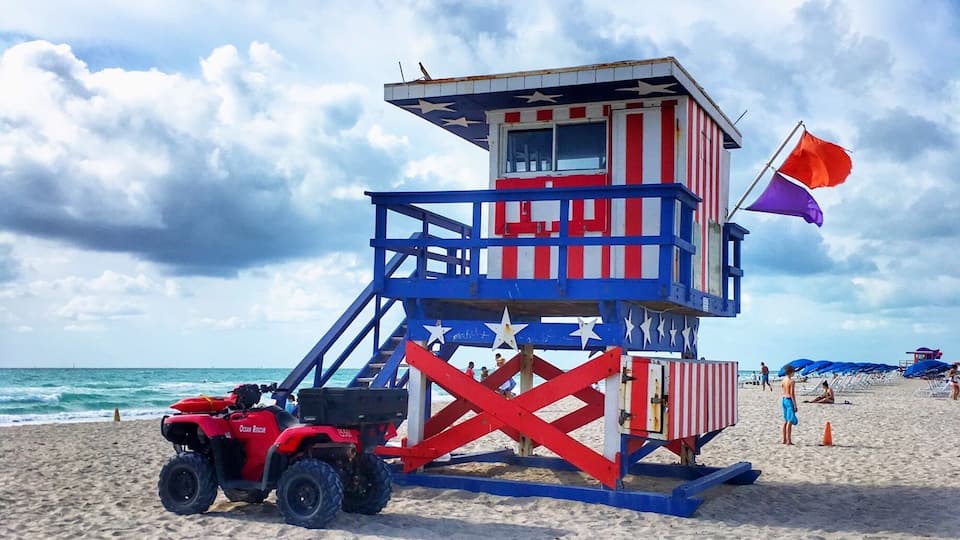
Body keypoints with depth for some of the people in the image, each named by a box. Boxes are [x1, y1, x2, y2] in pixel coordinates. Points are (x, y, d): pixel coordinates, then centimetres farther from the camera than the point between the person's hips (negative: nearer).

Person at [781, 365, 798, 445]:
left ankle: (784, 439, 19)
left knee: (785, 421, 14)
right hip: (789, 400, -8)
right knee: (790, 421, -5)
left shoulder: (783, 380, 8)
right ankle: (788, 440, -7)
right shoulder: (791, 381, -15)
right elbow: (792, 394, -18)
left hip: (784, 400, 8)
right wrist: (795, 405, -15)